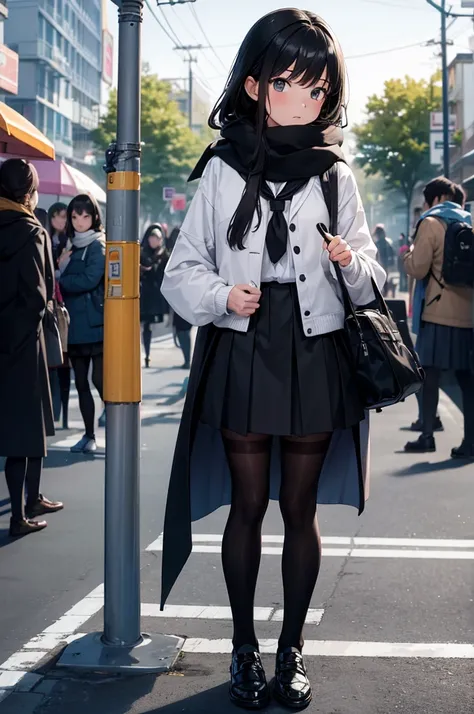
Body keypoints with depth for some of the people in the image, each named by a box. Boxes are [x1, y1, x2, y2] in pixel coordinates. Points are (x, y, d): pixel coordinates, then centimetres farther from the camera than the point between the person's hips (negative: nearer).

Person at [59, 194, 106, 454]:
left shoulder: (99, 245, -4)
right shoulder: (73, 247, 18)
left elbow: (89, 280, -17)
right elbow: (68, 282, 15)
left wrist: (61, 280, -4)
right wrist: (63, 266, -3)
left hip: (95, 324, -7)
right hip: (75, 324, 7)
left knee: (100, 380, -9)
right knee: (81, 382, 9)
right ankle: (89, 435, 17)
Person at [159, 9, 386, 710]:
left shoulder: (336, 174, 4)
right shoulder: (222, 171, 1)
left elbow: (370, 279, 8)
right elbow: (182, 271, 3)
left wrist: (352, 262, -14)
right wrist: (222, 295, -16)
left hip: (315, 357, 1)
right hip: (241, 355, 0)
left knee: (300, 508, 9)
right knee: (248, 505, 8)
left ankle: (292, 648, 24)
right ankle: (245, 646, 23)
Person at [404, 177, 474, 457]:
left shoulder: (431, 224, -4)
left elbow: (417, 269, -7)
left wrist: (409, 254, 11)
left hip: (439, 311, -5)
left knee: (430, 374, 2)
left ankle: (428, 436, 3)